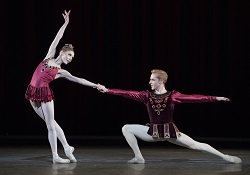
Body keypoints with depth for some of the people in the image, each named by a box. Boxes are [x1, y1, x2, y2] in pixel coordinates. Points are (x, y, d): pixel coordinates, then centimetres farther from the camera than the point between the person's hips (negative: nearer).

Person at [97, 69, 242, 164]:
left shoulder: (173, 96, -9)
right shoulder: (147, 95, -2)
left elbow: (192, 98, -15)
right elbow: (128, 94, -6)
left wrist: (215, 98, -22)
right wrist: (107, 90, -11)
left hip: (170, 131, -3)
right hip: (153, 132, 3)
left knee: (195, 145, -6)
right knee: (126, 128, -5)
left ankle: (225, 157, 6)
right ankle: (139, 157, 1)